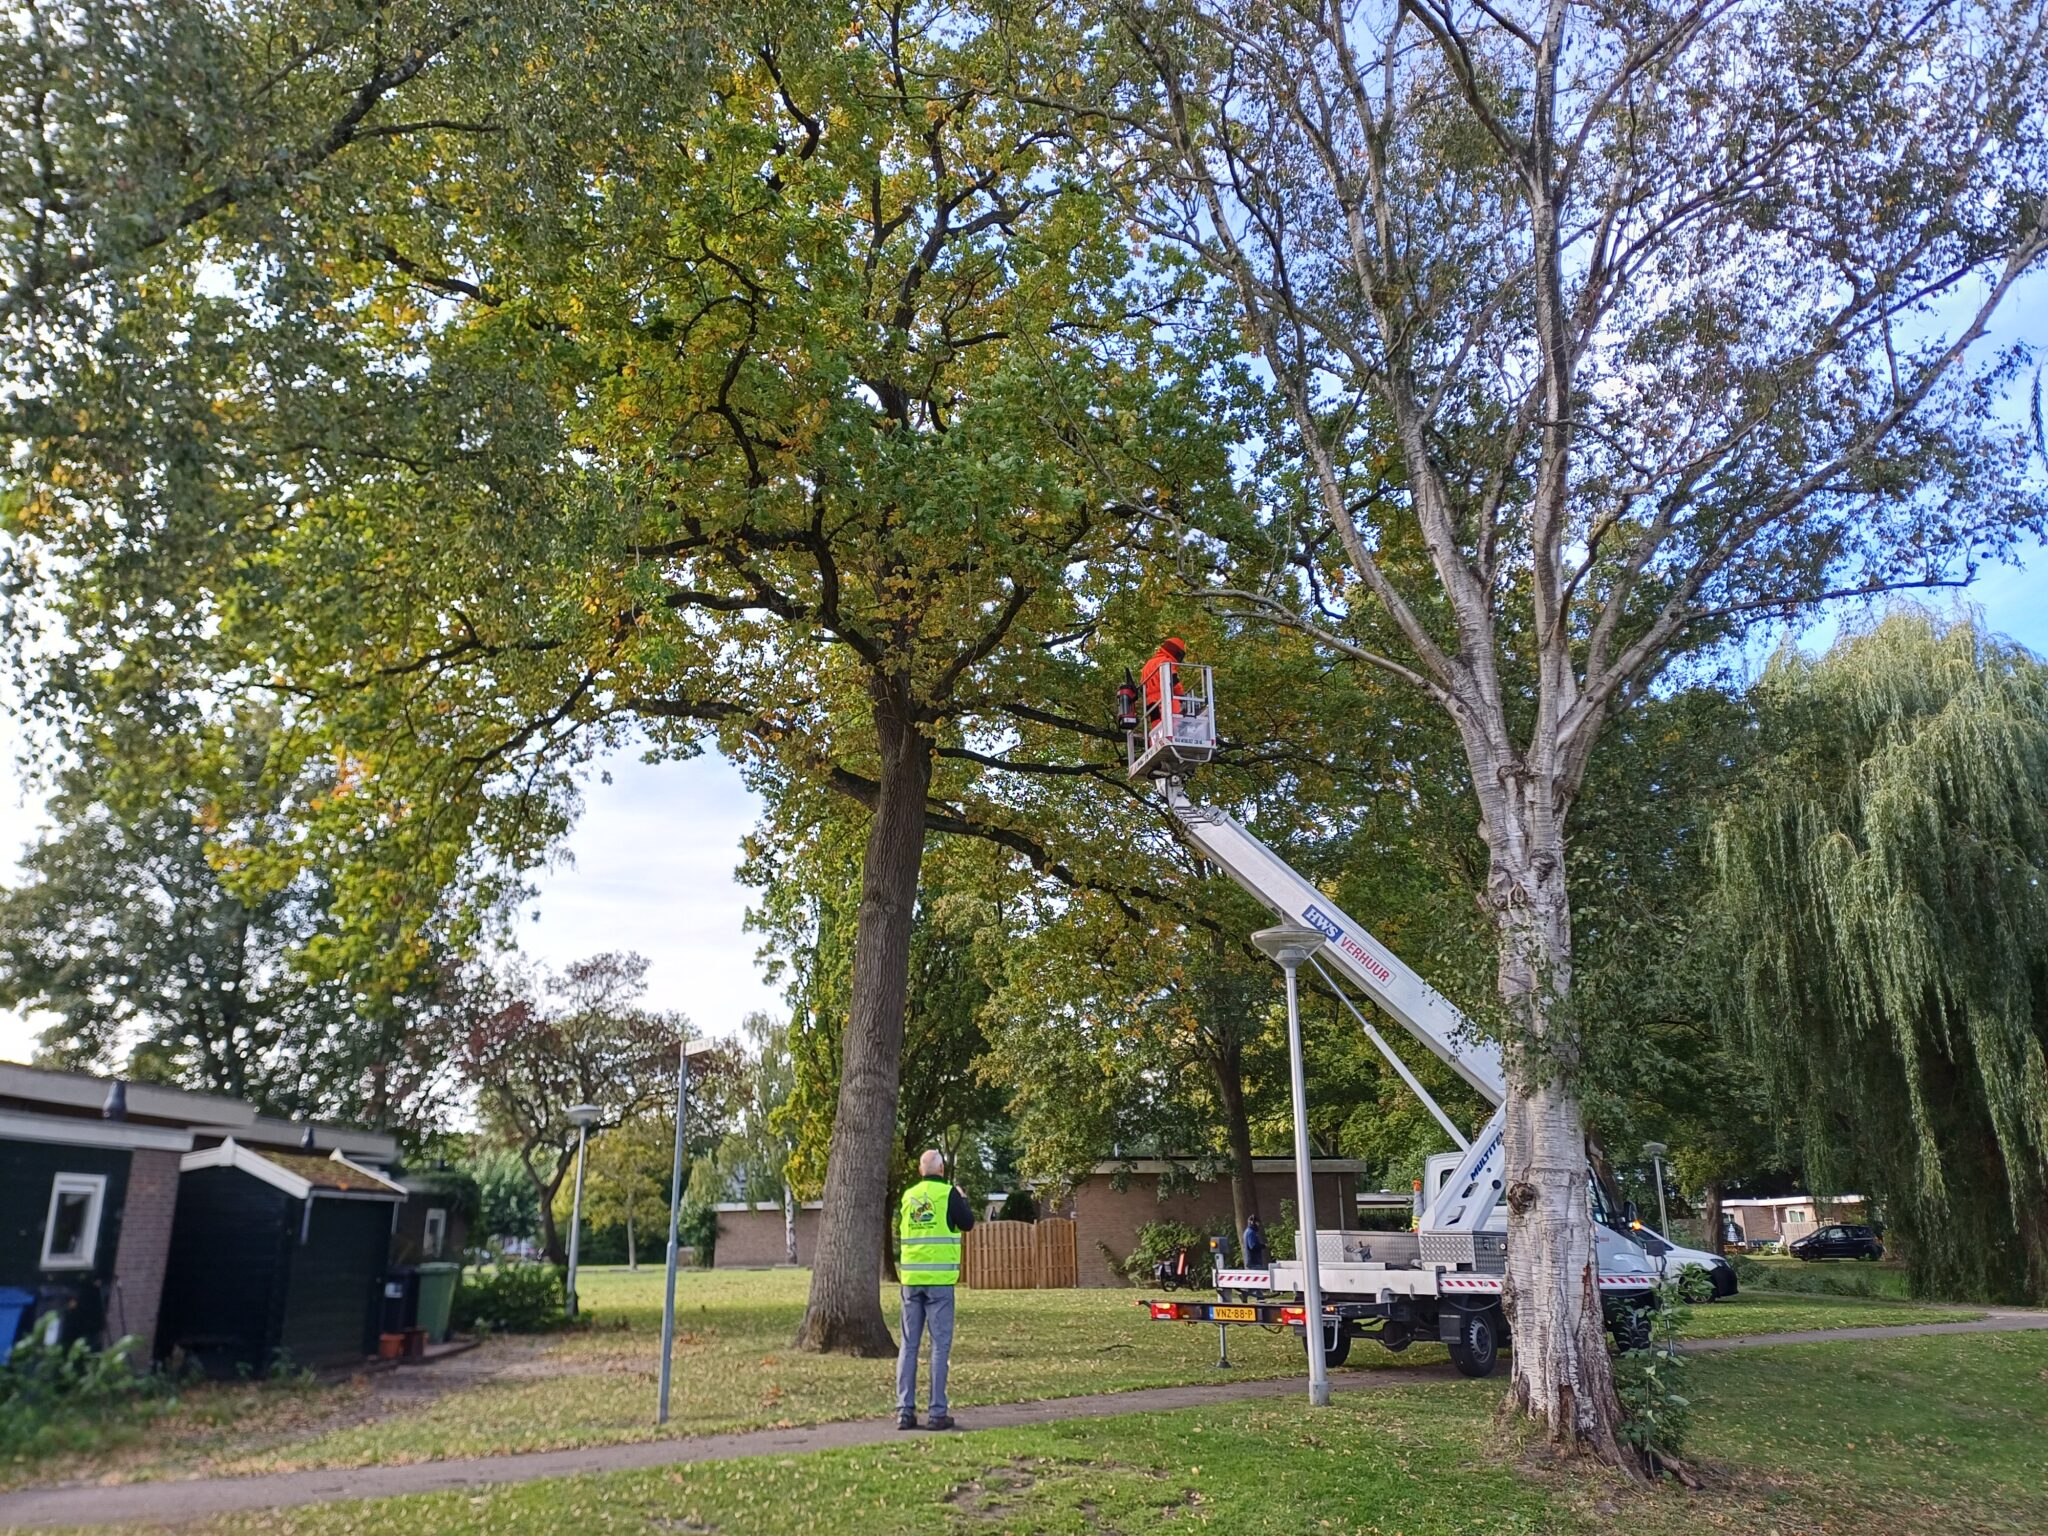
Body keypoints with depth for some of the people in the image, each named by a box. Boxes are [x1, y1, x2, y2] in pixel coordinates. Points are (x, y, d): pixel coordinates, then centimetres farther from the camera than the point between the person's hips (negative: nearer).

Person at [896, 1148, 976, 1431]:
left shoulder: (908, 1195, 9)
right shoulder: (948, 1193, -6)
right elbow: (968, 1224, 2)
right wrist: (963, 1200, 18)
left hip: (911, 1279, 4)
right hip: (939, 1279, -4)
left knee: (909, 1345, 9)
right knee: (940, 1345, 1)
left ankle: (905, 1410, 8)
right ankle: (937, 1413, 1)